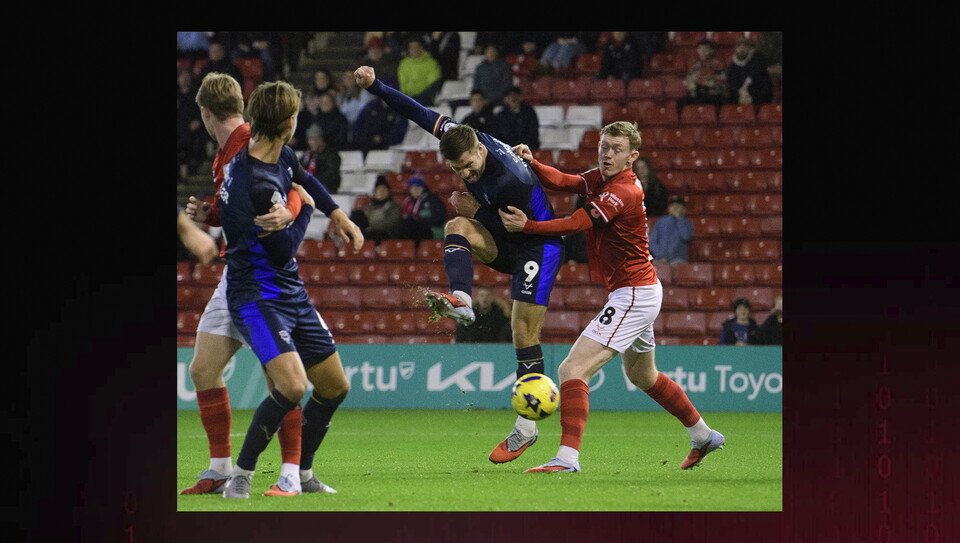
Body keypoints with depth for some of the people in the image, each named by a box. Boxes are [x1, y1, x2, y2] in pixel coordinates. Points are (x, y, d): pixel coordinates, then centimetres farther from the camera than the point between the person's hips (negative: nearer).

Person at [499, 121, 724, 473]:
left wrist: (527, 226, -39)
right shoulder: (600, 180, 7)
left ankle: (568, 457, -29)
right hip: (640, 290, 11)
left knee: (572, 369, -19)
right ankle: (703, 435, 44)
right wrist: (531, 163, -21)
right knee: (642, 376, 30)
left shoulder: (623, 192, -21)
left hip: (633, 295, -11)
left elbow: (576, 224, -30)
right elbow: (562, 182, -4)